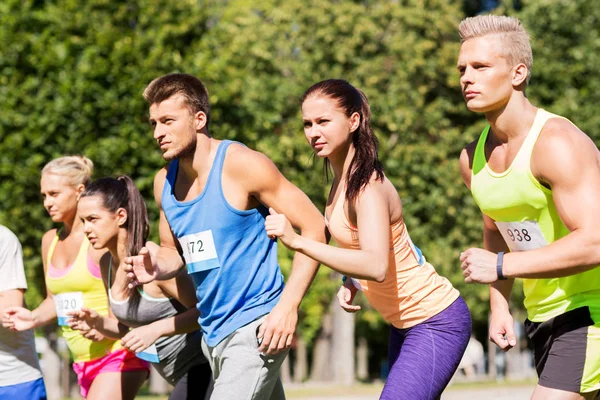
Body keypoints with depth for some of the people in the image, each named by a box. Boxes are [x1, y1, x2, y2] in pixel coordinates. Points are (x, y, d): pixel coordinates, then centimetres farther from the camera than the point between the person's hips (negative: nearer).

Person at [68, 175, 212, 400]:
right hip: (181, 374, 9)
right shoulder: (107, 264, 5)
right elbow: (125, 328, 15)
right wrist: (97, 323, -4)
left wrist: (155, 329, -28)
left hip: (201, 367, -9)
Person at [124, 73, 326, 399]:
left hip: (255, 327, -8)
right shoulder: (164, 182, 7)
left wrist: (288, 306, -20)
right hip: (212, 333, 8)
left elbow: (314, 228, -13)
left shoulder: (242, 165, -14)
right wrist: (156, 269, -3)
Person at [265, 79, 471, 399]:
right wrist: (351, 283, 0)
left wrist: (298, 241, -44)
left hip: (436, 323, -10)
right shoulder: (343, 178, 4)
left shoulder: (368, 185, -23)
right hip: (406, 324, 10)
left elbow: (376, 266, -39)